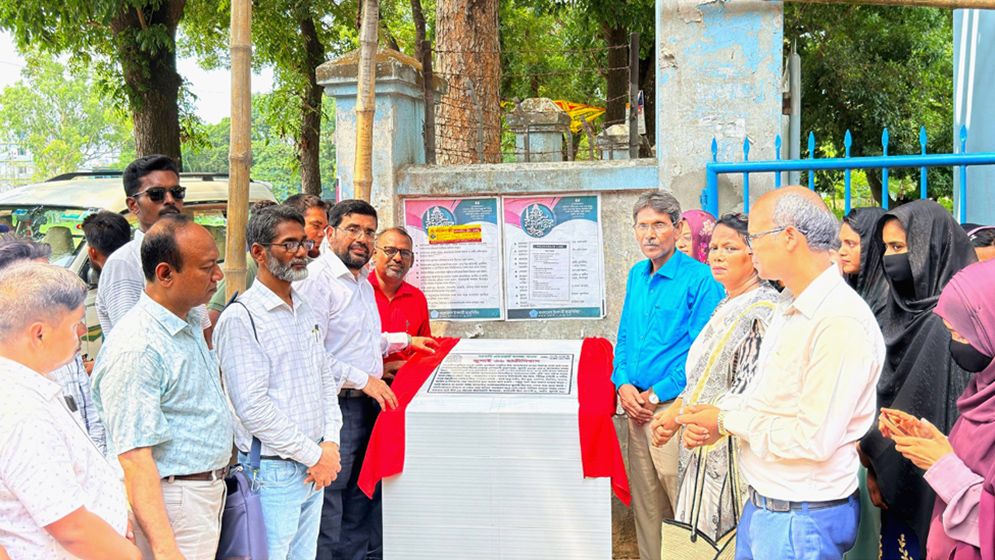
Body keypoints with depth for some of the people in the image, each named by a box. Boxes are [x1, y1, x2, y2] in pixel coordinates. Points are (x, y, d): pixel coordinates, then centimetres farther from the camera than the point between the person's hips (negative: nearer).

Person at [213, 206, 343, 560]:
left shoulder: (305, 311, 13)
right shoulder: (240, 318, -13)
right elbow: (253, 406, -18)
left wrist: (330, 444, 1)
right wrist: (314, 455, -13)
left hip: (315, 468, 7)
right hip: (273, 472, -7)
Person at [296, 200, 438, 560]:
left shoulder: (363, 283, 18)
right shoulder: (318, 278, -14)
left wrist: (405, 340, 24)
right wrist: (364, 380, -19)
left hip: (367, 405, 9)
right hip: (336, 406, -9)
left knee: (361, 498, 16)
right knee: (329, 501, -2)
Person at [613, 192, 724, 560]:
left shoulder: (701, 279, -10)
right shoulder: (636, 276, 13)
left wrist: (656, 395, -13)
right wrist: (623, 385, 1)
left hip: (674, 406, -6)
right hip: (637, 405, 7)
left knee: (683, 501, -4)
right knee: (645, 500, 13)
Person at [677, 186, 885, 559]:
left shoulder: (841, 322, -22)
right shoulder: (790, 308, 9)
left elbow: (814, 439, -25)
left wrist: (726, 420, -13)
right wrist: (711, 425, -3)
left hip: (803, 520, -8)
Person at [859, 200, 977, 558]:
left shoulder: (941, 326, -18)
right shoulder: (898, 312, 7)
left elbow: (922, 416, -17)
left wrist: (874, 461, -6)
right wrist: (874, 466, 1)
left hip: (920, 486, -7)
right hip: (892, 478, 7)